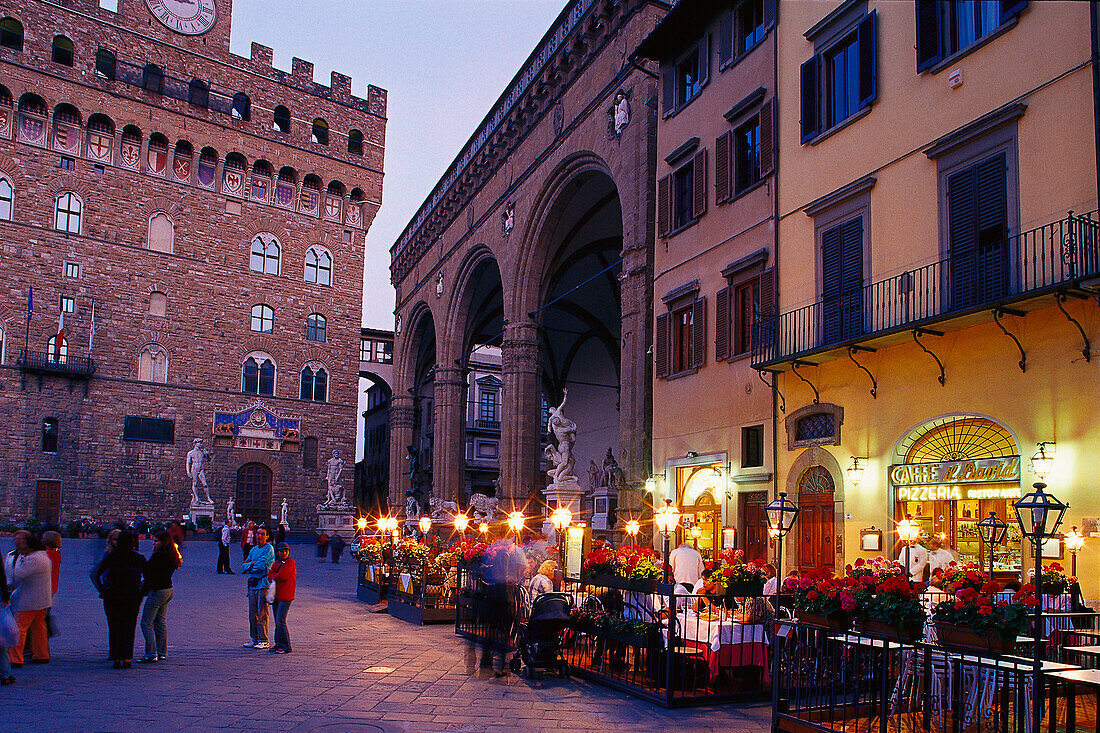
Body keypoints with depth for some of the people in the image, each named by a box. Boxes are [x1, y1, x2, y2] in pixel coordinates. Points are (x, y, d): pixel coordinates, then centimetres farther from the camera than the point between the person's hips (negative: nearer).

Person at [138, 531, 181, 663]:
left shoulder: (159, 555, -18)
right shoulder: (172, 555, 10)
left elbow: (147, 571, -16)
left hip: (157, 591, -9)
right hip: (168, 590, 9)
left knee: (146, 623, -3)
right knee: (160, 622, 16)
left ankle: (151, 654, -4)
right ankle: (162, 653, 19)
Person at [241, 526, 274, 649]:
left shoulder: (268, 549, -6)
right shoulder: (254, 550, 17)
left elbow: (260, 566, -16)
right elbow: (243, 568, 13)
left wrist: (249, 565, 2)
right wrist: (252, 564, -6)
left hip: (264, 584, -7)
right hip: (253, 584, 7)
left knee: (262, 613, -6)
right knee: (252, 613, 9)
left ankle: (264, 640, -1)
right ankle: (255, 638, 18)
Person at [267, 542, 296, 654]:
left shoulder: (290, 562, -7)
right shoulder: (276, 563, 16)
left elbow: (282, 576, -17)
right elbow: (270, 575, 5)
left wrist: (273, 576, 0)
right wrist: (276, 577, -13)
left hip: (285, 596, -8)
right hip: (276, 596, 8)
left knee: (280, 620, -12)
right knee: (277, 621, 10)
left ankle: (285, 646, -8)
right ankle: (279, 645, 18)